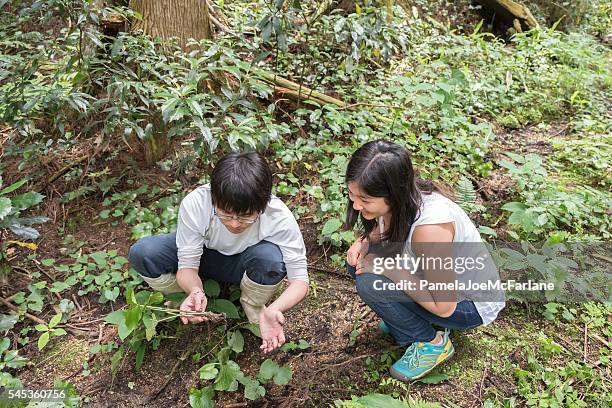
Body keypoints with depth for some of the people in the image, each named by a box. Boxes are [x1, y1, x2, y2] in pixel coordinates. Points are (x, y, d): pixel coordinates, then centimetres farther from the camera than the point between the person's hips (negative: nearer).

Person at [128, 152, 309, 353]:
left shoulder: (279, 218, -33)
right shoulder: (194, 204, -33)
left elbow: (300, 280, -27)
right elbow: (187, 265, -23)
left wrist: (274, 311, -47)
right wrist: (195, 291, -46)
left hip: (243, 264, -1)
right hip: (202, 253, 1)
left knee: (270, 256, -37)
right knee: (142, 252, -26)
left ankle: (254, 307, -5)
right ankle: (193, 301, 0)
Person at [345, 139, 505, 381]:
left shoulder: (429, 225, -38)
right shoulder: (398, 201, -16)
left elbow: (443, 307, -28)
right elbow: (384, 231, 9)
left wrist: (389, 269, -26)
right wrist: (364, 241, -13)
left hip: (469, 303, -7)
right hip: (434, 281, 7)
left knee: (370, 285, -25)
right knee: (359, 263, -9)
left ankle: (432, 343, -1)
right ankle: (407, 321, 11)